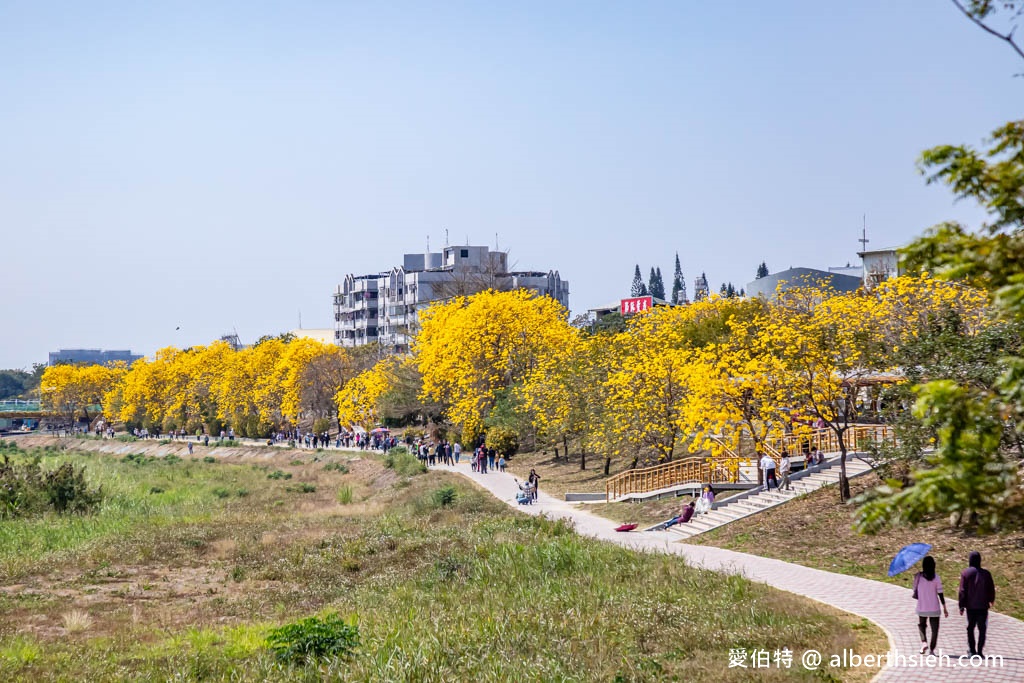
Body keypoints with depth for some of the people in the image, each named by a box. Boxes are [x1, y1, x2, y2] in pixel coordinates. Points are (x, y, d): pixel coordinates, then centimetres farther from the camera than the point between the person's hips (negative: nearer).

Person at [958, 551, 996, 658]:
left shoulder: (965, 573, -6)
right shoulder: (986, 573, -1)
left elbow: (962, 591, -7)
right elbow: (991, 589, 5)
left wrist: (961, 606, -2)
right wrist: (991, 600, 24)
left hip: (970, 606, 0)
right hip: (983, 606, 0)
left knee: (970, 628, 11)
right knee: (982, 629, 5)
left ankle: (972, 651, 11)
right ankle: (980, 651, -3)